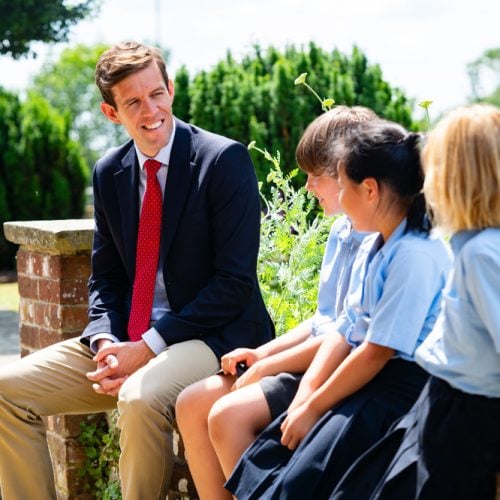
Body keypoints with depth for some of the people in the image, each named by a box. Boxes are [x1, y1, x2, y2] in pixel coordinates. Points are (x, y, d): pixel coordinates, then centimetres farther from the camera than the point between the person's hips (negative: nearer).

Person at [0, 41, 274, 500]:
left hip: (212, 337, -6)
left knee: (140, 397, -37)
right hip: (123, 342, 6)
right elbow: (105, 277, 15)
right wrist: (104, 343, -7)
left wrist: (149, 348, -17)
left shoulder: (224, 159, -9)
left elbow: (235, 280, -13)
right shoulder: (109, 174, 10)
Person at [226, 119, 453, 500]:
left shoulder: (415, 255, -17)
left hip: (401, 388, -9)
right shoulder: (372, 248, 13)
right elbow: (346, 332, 12)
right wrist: (304, 397, 0)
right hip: (364, 378, 9)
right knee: (266, 459, -3)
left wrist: (313, 408, -11)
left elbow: (377, 351, -19)